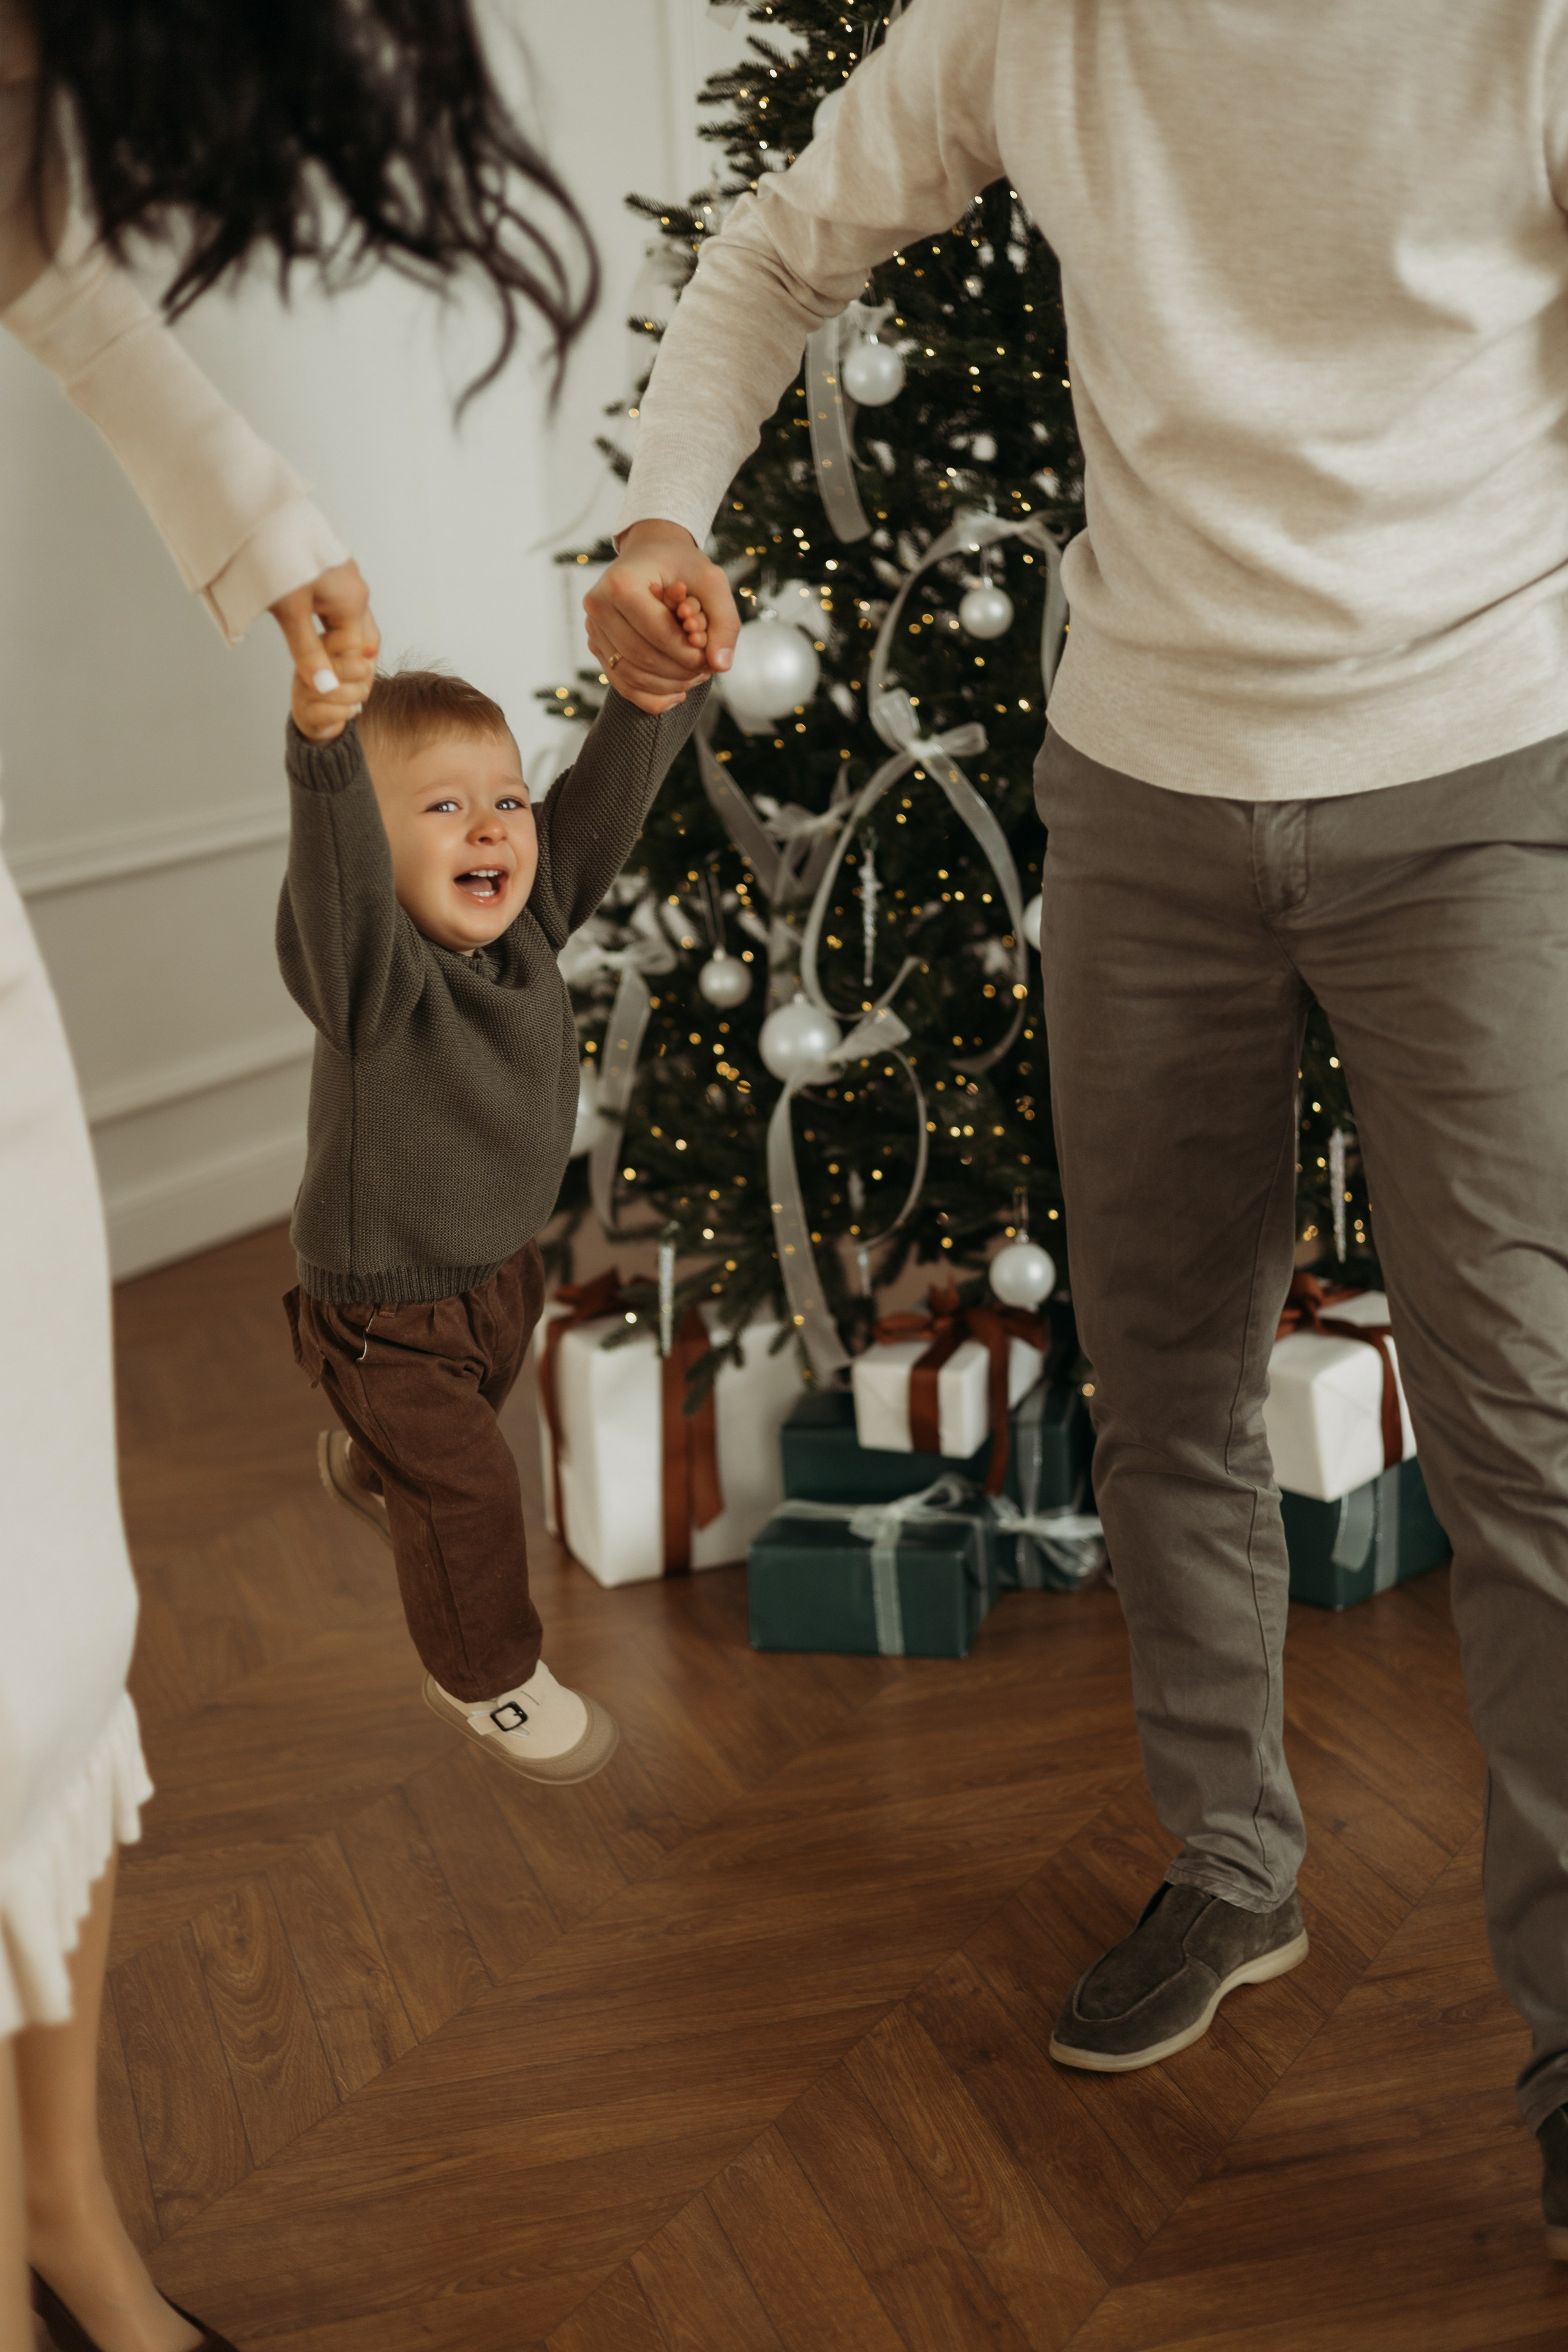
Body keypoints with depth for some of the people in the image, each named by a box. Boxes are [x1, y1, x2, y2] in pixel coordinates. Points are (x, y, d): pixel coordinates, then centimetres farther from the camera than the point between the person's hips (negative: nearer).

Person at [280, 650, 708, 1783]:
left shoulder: (529, 922, -16)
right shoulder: (374, 974, -35)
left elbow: (607, 795, -24)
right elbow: (338, 874, -56)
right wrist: (325, 746, -73)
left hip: (502, 1267, 8)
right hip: (386, 1314, -7)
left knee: (466, 1419, 33)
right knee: (467, 1483, 3)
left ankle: (366, 1466, 68)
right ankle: (487, 1676, 30)